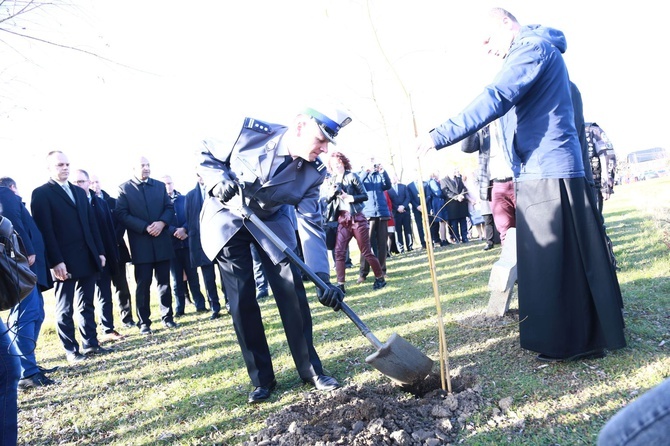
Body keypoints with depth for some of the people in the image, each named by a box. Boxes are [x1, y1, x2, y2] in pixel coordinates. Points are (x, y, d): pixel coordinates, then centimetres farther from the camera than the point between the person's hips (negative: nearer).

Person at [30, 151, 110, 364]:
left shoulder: (79, 192, 16)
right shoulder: (41, 193, -5)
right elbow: (45, 231, -12)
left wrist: (100, 251, 10)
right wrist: (56, 262, -18)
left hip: (87, 258, 6)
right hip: (65, 262, -6)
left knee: (87, 305, 14)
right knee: (65, 309, 6)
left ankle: (90, 343, 23)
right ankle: (71, 350, 15)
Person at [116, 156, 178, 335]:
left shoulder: (160, 185, 13)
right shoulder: (124, 188, 1)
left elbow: (170, 207, 8)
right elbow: (122, 214, -8)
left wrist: (162, 223, -13)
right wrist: (145, 227, -17)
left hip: (162, 241, 3)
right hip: (141, 243, -3)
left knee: (164, 281, 8)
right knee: (143, 283, 1)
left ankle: (167, 317, 18)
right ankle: (144, 322, 10)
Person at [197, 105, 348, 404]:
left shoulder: (313, 173, -16)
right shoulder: (251, 131, -24)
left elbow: (311, 226, -18)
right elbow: (206, 154, -9)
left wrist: (322, 277, -27)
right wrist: (219, 180, -30)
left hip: (271, 222, 2)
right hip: (226, 218, -2)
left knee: (293, 293, -6)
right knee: (242, 300, -6)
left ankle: (311, 370, 10)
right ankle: (261, 379, 8)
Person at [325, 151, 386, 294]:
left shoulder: (352, 176, -3)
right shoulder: (332, 180, 9)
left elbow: (365, 196, -5)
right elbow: (327, 201, 11)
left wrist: (351, 197, -20)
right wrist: (331, 194, -9)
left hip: (357, 218, -4)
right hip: (342, 220, 4)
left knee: (366, 252, 1)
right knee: (339, 252, -5)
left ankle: (380, 278, 18)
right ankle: (340, 285, -1)